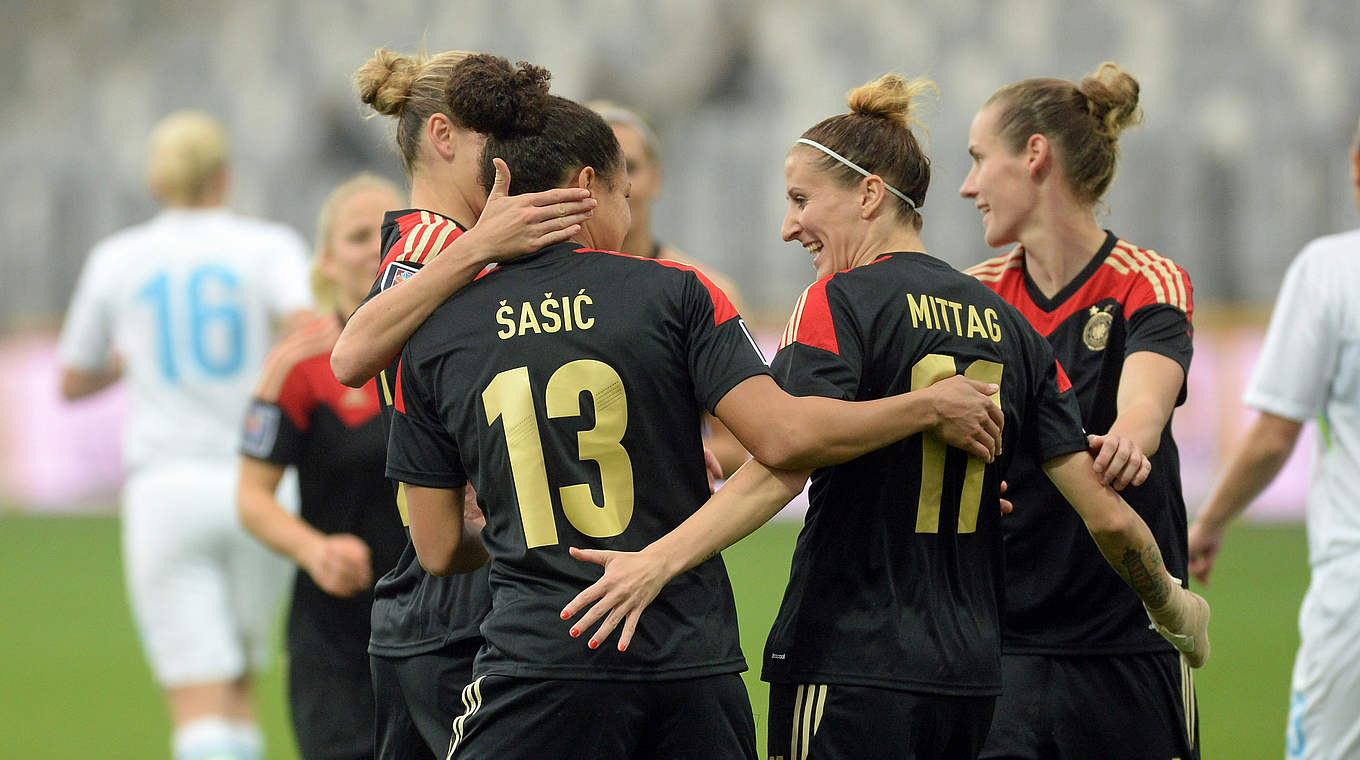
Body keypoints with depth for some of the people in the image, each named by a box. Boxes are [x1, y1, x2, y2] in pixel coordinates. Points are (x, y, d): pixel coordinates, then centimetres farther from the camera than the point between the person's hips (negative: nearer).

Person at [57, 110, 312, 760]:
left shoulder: (116, 261, 9)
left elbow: (73, 383, 21)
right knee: (237, 690, 18)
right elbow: (309, 323, -18)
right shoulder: (268, 246, 3)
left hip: (164, 489, 0)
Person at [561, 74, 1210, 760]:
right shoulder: (1007, 323, 11)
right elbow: (1107, 515, 7)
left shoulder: (839, 301, -7)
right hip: (971, 677, 7)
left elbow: (782, 469, -23)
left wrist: (659, 560, -32)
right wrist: (1171, 607, 23)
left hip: (849, 671, -7)